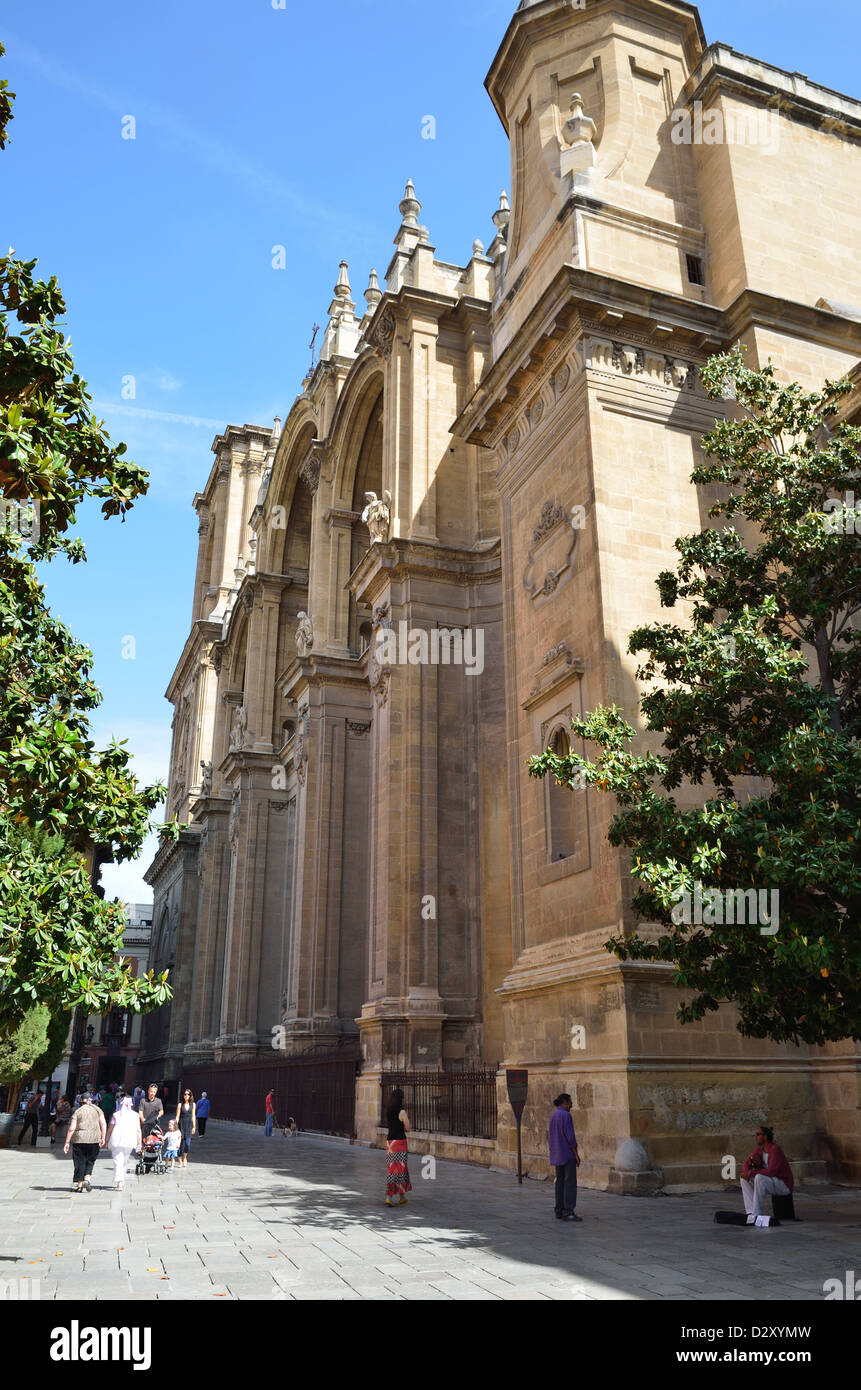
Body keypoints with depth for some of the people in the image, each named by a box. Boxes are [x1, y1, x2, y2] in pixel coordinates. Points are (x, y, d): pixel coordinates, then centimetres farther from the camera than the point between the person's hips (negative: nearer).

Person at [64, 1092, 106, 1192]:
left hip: (79, 1139, -1)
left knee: (80, 1162, 8)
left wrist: (67, 1142, 1)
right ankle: (87, 1179, -3)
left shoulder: (78, 1111, 5)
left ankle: (79, 1185, 9)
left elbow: (71, 1128, -2)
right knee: (90, 1161, 14)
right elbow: (103, 1124, 0)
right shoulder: (97, 1109, 9)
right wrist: (102, 1138, 3)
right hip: (94, 1139, 1)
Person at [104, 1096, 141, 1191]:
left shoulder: (116, 1115, 3)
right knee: (124, 1162, 18)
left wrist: (107, 1140, 12)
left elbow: (110, 1129, 2)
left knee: (118, 1162, -3)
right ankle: (121, 1181, 24)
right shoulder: (135, 1115, 8)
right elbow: (138, 1130, 6)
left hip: (117, 1141, -2)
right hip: (130, 1141, 2)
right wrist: (139, 1141, 10)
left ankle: (119, 1183, -17)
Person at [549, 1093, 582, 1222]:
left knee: (560, 1182, 10)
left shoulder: (553, 1116, 14)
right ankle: (568, 1212, -11)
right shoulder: (565, 1115, -14)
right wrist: (577, 1154, -12)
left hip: (557, 1155, 9)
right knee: (570, 1182, -7)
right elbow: (570, 1136, -18)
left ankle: (559, 1212, 11)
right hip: (568, 1154, -9)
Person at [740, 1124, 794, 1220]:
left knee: (759, 1178, -33)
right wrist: (746, 1172, -21)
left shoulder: (775, 1149, -23)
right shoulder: (759, 1148, 2)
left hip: (784, 1185, -9)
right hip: (769, 1183, 9)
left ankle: (757, 1214, -23)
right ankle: (751, 1212, -9)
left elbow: (771, 1172, -33)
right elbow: (746, 1163, 3)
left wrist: (751, 1173, -28)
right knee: (744, 1179, -4)